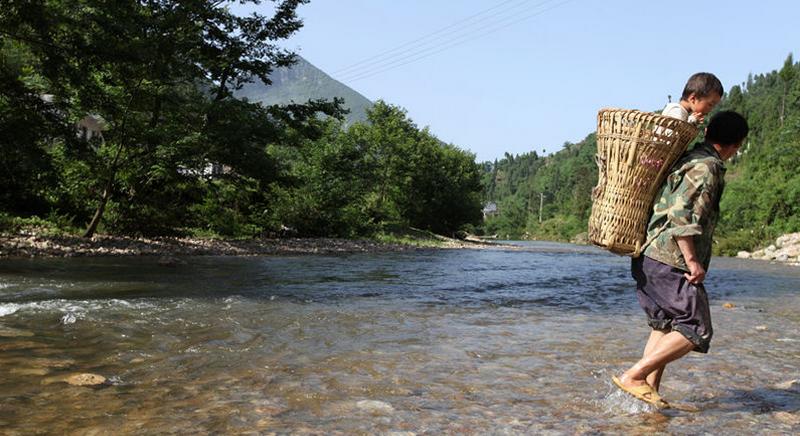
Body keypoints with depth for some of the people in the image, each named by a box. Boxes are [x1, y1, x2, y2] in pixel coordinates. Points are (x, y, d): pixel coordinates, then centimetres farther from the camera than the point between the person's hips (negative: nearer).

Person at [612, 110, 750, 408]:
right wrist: (692, 261, -18)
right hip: (670, 261, -10)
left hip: (650, 259, 10)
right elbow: (681, 215, -21)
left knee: (665, 327, 17)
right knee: (696, 330, -4)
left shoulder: (686, 159, 17)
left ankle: (650, 390, 18)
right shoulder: (706, 168, -11)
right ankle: (633, 376, -8)